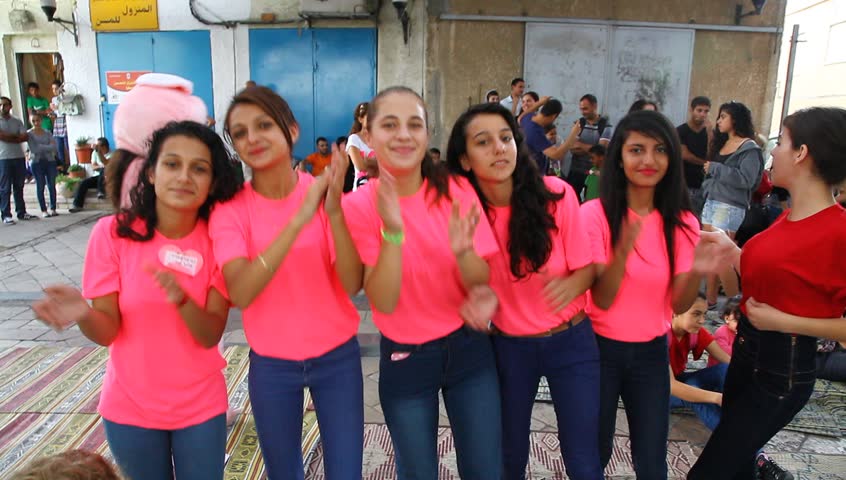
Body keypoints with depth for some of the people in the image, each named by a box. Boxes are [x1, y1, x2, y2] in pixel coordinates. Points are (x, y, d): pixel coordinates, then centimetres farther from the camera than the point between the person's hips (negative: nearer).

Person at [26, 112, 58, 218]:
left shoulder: (48, 133, 8)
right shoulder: (29, 134, 0)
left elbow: (54, 147, -5)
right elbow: (34, 149, -11)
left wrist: (40, 147, -10)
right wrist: (47, 147, -6)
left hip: (50, 161, 2)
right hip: (36, 162, -2)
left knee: (52, 185, 1)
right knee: (40, 186, 1)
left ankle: (53, 209, 9)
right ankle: (43, 210, 6)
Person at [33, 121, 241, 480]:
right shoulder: (113, 232, -14)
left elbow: (211, 335, -16)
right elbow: (108, 330, -12)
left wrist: (180, 299, -35)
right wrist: (83, 314, -33)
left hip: (201, 407, 0)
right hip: (130, 408, 0)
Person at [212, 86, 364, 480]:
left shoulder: (324, 190, -10)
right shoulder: (229, 210, -11)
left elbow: (352, 284, -18)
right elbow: (240, 293, -27)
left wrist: (334, 211, -32)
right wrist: (300, 217, -35)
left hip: (337, 358, 0)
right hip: (271, 366, 0)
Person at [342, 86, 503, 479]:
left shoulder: (457, 190, -10)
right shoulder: (359, 205, -14)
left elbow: (481, 284, -10)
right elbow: (384, 302, -20)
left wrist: (462, 251, -31)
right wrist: (392, 231, -34)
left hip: (468, 348, 2)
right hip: (405, 359, -1)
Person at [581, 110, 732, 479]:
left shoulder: (682, 222, -4)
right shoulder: (595, 214, -15)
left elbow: (679, 305, -7)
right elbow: (602, 299, -19)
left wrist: (697, 273, -28)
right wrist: (623, 250, -37)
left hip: (651, 352, 3)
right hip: (600, 349, -2)